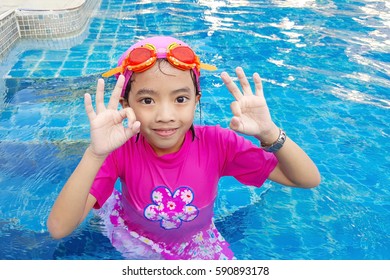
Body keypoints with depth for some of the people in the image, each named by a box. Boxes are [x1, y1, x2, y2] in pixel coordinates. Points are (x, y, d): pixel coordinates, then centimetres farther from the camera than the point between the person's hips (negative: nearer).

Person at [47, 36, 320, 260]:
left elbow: (309, 180, -28)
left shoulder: (217, 143, -28)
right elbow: (58, 228, -37)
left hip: (196, 244, 0)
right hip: (134, 240, 1)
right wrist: (95, 154, -52)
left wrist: (269, 133, -47)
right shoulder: (121, 150, -29)